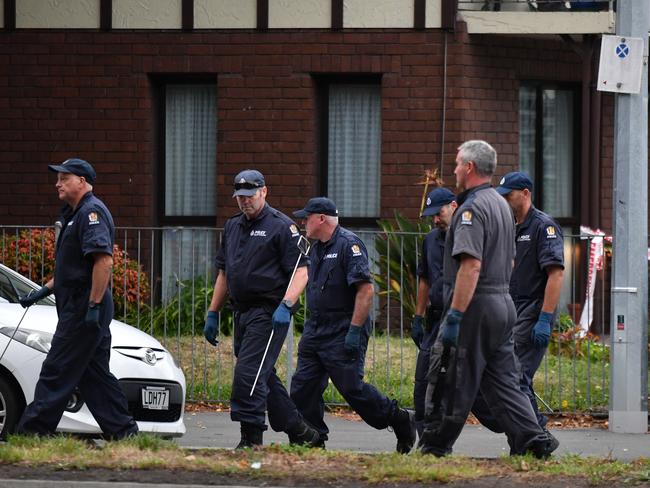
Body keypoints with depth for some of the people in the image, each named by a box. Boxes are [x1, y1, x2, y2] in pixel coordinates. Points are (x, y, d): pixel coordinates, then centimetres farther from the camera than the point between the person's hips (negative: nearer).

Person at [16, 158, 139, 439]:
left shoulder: (92, 212, -13)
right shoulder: (76, 214, 21)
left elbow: (104, 261, -24)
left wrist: (94, 305, -26)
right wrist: (44, 291, 23)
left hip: (83, 308, -10)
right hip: (78, 308, 10)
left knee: (57, 372, -9)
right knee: (94, 374, 10)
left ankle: (33, 430, -8)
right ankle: (123, 431, 9)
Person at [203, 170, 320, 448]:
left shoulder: (281, 226, -5)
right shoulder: (232, 227, 17)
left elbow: (300, 271, -11)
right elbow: (224, 273, 24)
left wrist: (285, 306, -24)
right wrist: (213, 313, 19)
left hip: (269, 313, -8)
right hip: (242, 312, 8)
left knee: (248, 373, -17)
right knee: (263, 377, 11)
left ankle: (250, 439, -15)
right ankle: (300, 433, 20)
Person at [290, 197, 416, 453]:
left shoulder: (349, 245, -14)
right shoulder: (317, 248, 15)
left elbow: (366, 290, -21)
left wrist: (355, 331, -23)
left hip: (344, 334, -9)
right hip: (315, 331, 9)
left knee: (352, 388, -8)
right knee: (303, 387, 3)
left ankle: (401, 421, 9)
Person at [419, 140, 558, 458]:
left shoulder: (472, 208, -14)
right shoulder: (502, 205, 17)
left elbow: (471, 266, -23)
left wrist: (454, 317, -23)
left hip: (475, 308, -9)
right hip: (503, 304, 9)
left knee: (449, 382, -2)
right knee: (503, 381, 9)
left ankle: (434, 447, 2)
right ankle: (532, 440, 0)